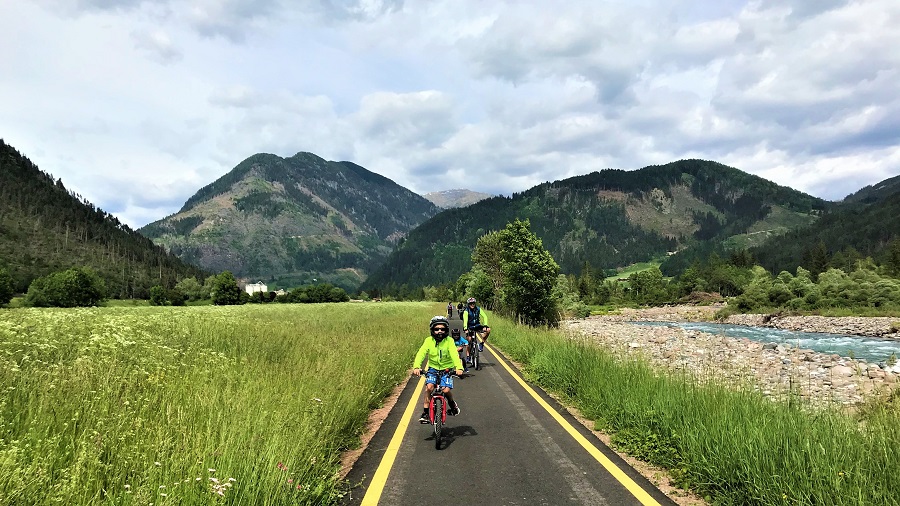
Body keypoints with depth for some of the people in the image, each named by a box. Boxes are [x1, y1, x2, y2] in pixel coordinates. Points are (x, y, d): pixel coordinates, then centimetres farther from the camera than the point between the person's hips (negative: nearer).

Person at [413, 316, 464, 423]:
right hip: (433, 368, 1)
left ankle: (452, 404, 15)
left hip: (447, 369, -1)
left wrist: (459, 368, -44)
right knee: (429, 387, -22)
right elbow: (421, 354, -20)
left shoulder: (449, 341, -12)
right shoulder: (428, 341, -8)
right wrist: (416, 367, -38)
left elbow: (454, 354, -26)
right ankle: (425, 413, -9)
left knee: (446, 390, -19)